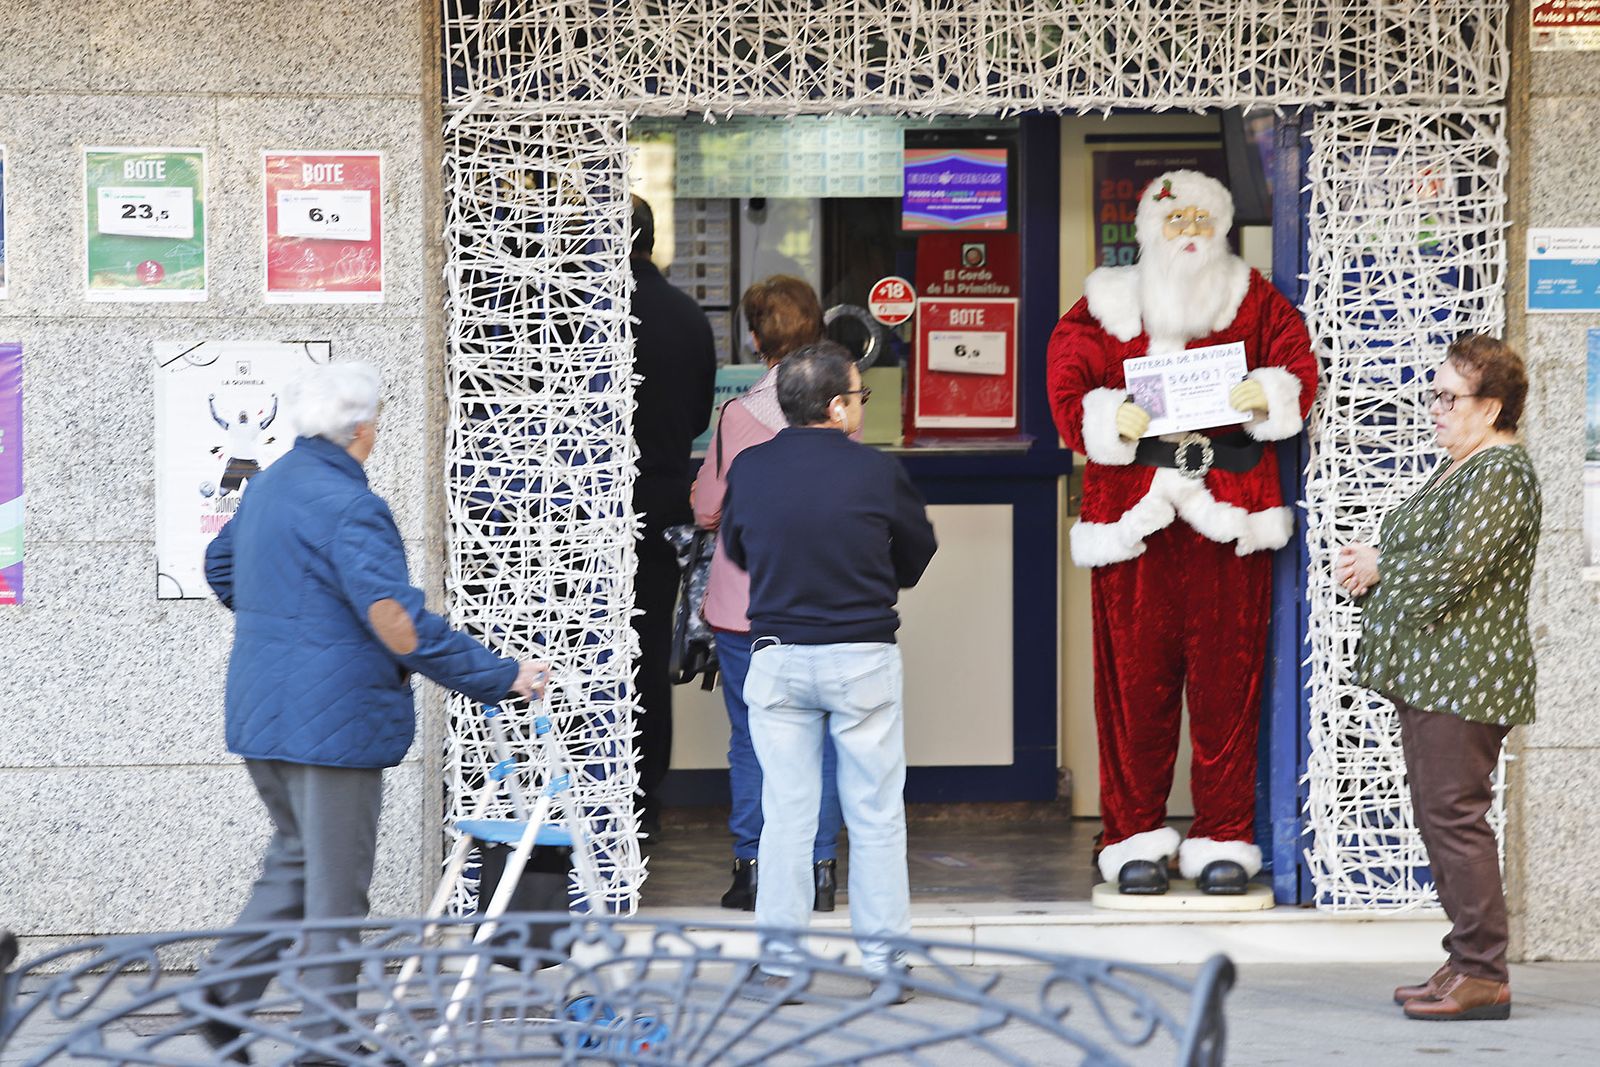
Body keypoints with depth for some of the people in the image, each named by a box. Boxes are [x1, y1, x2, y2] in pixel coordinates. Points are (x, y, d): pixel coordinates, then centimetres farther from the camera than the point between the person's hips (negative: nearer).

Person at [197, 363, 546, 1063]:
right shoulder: (348, 507, -19)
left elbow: (221, 566, 29)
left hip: (261, 713, 9)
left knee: (296, 856, 23)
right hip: (333, 718, -9)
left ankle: (224, 987, 15)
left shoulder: (267, 487, 10)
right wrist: (500, 677, -22)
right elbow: (400, 622, -26)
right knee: (336, 882, 1)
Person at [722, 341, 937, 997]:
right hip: (864, 659, -2)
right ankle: (882, 960, 12)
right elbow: (917, 557, 4)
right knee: (876, 816, 8)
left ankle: (781, 961, 9)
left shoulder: (748, 470, -2)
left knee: (786, 813, 7)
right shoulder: (877, 474, -10)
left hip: (777, 657, 2)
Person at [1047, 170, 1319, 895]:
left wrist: (1267, 394, -12)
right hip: (1133, 512, 0)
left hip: (1229, 513, 1)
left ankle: (1224, 839, 6)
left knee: (1227, 676, -1)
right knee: (1136, 677, -2)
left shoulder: (1254, 302, 14)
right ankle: (1136, 837, 7)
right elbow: (1068, 389, 5)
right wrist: (1113, 418, -14)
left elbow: (1300, 369, 9)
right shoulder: (1106, 307, 11)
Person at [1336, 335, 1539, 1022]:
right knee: (1435, 816, 11)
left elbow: (1454, 565, -22)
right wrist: (1368, 564, 5)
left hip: (1462, 676, -10)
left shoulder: (1501, 473, -12)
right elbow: (1418, 556, 26)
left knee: (1455, 816, -10)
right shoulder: (1457, 470, 20)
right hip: (1426, 674, 10)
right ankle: (1465, 963, 16)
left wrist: (1376, 568, -7)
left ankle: (1483, 976, -7)